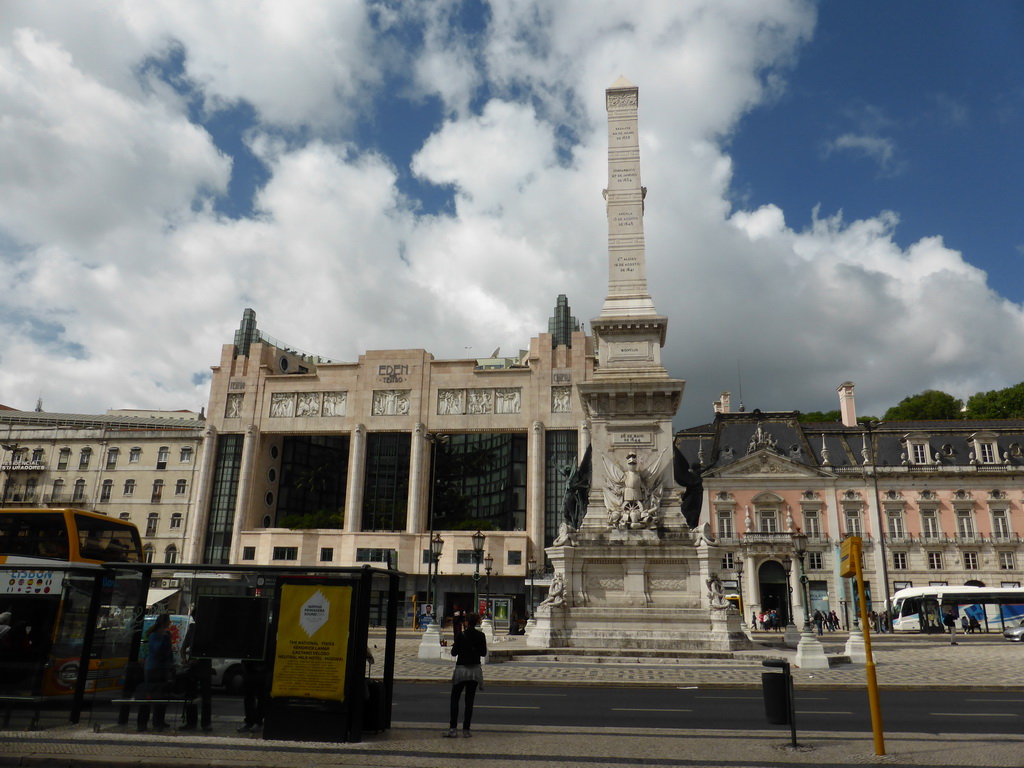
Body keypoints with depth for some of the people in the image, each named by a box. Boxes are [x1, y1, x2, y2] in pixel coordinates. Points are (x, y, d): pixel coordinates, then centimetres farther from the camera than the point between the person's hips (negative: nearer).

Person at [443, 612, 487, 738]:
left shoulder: (461, 635, -12)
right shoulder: (481, 636, -1)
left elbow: (454, 653, -6)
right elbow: (484, 653, 7)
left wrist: (455, 646, 13)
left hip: (462, 669, -3)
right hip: (475, 670, 3)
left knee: (455, 699, 6)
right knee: (469, 700, 9)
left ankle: (453, 729, 0)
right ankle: (466, 729, 9)